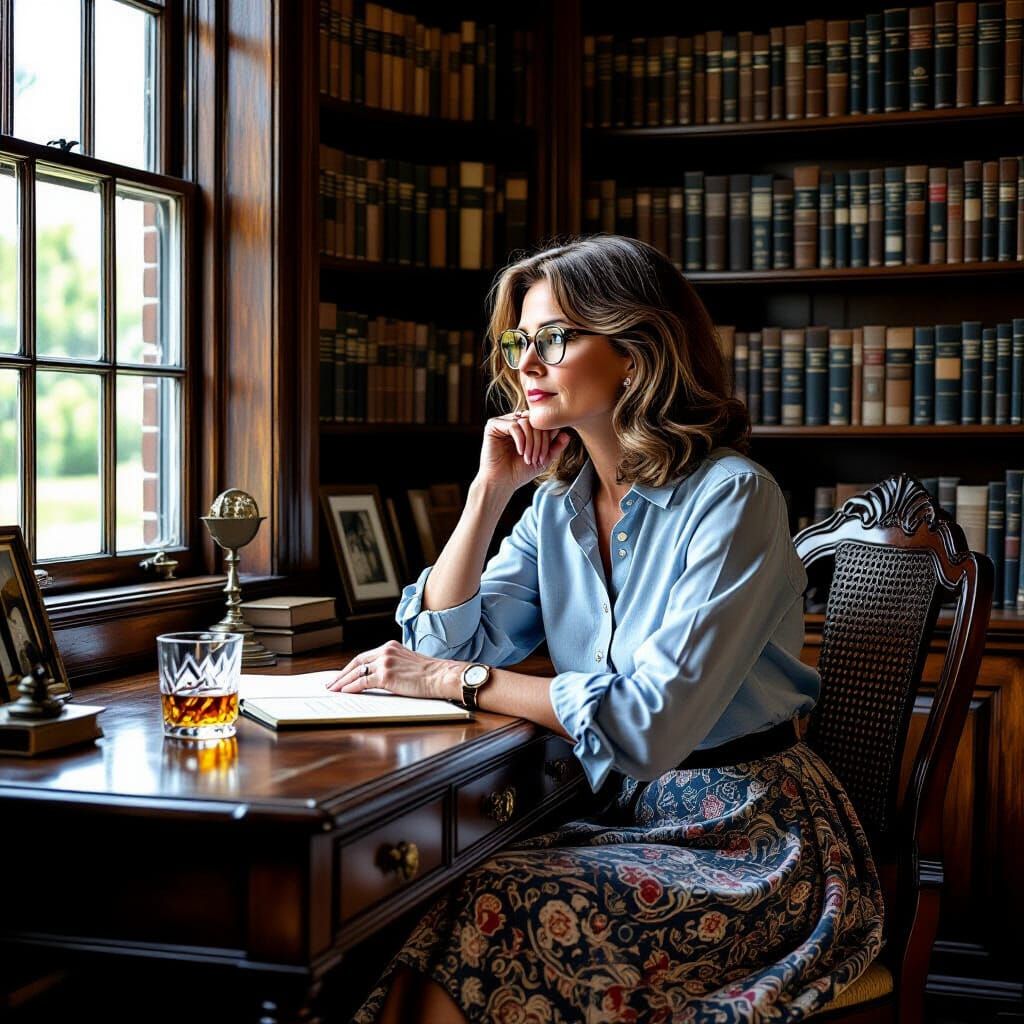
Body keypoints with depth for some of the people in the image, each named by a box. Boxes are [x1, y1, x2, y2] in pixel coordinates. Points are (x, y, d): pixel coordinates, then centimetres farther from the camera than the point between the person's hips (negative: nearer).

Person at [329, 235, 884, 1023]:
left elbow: (651, 722, -23)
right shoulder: (560, 502, 7)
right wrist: (491, 489, -4)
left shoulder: (730, 496, -15)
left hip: (747, 838, -6)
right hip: (624, 817, 6)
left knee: (493, 918, -25)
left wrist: (459, 681, -19)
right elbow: (446, 645, 1)